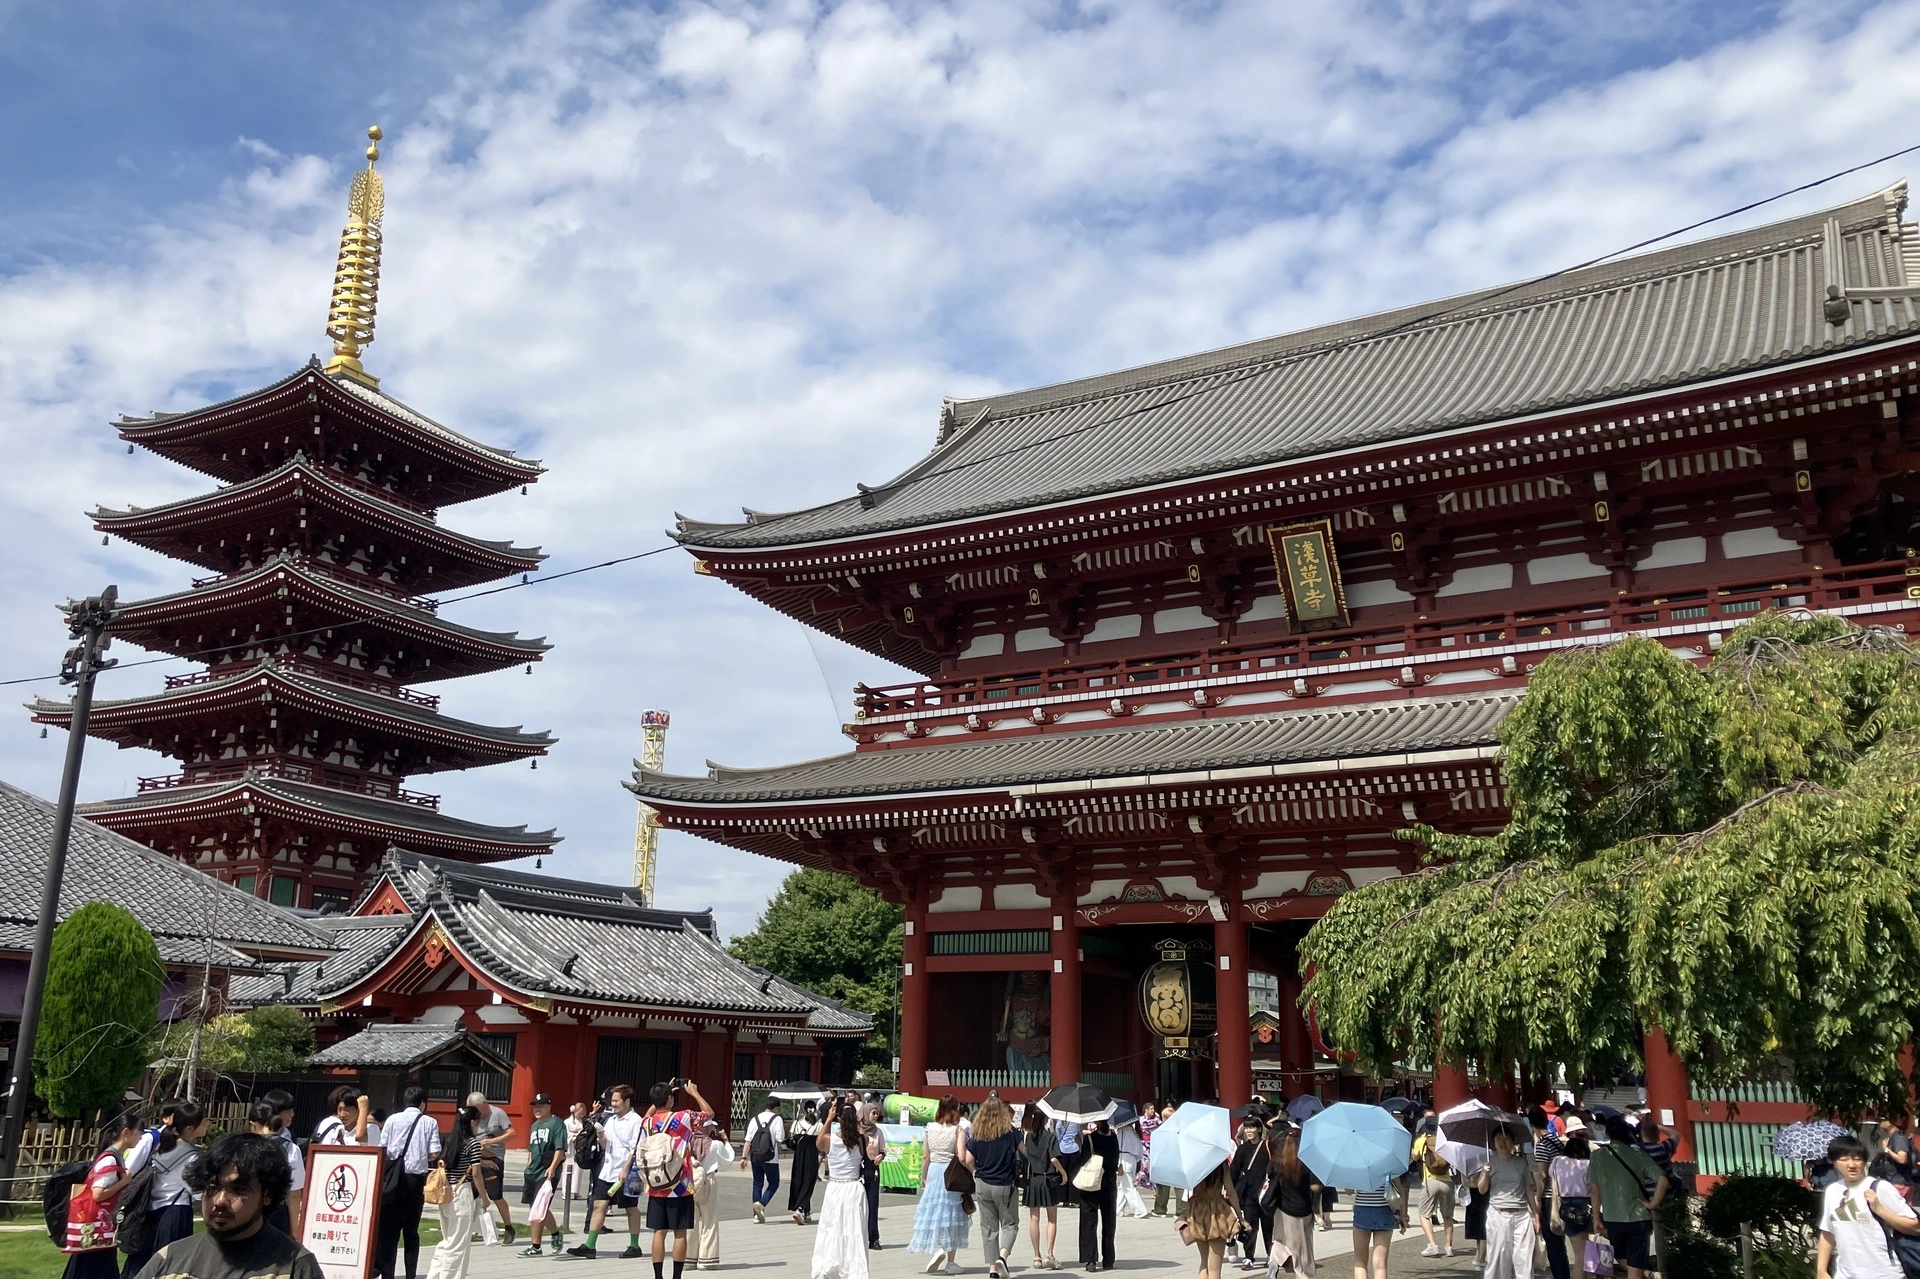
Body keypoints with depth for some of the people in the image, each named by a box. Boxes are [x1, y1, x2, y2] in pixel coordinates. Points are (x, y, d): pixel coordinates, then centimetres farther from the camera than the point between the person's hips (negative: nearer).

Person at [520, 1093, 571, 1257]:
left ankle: (535, 1246, -5)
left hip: (548, 1173, -8)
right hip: (532, 1173, 8)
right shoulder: (534, 1126, 19)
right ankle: (556, 1234, 24)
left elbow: (560, 1149, -15)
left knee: (537, 1211, -11)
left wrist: (553, 1167, -24)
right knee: (541, 1210, 11)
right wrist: (528, 1168, 22)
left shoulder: (557, 1123, -7)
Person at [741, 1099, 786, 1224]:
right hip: (771, 1158, -4)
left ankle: (757, 1214, 13)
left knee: (757, 1184, 13)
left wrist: (744, 1157, 4)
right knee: (773, 1183, 9)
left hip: (755, 1157, 4)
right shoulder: (777, 1119, -6)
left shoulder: (755, 1119, 7)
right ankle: (762, 1204, -14)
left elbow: (748, 1140, 3)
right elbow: (780, 1140, -11)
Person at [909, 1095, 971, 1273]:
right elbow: (961, 1158, -18)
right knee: (951, 1214, 9)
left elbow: (925, 1157, 5)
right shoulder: (958, 1130, -10)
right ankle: (950, 1260, 14)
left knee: (933, 1211, 10)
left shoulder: (930, 1128, 1)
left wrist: (923, 1178, 16)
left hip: (933, 1172, 2)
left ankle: (935, 1249, -14)